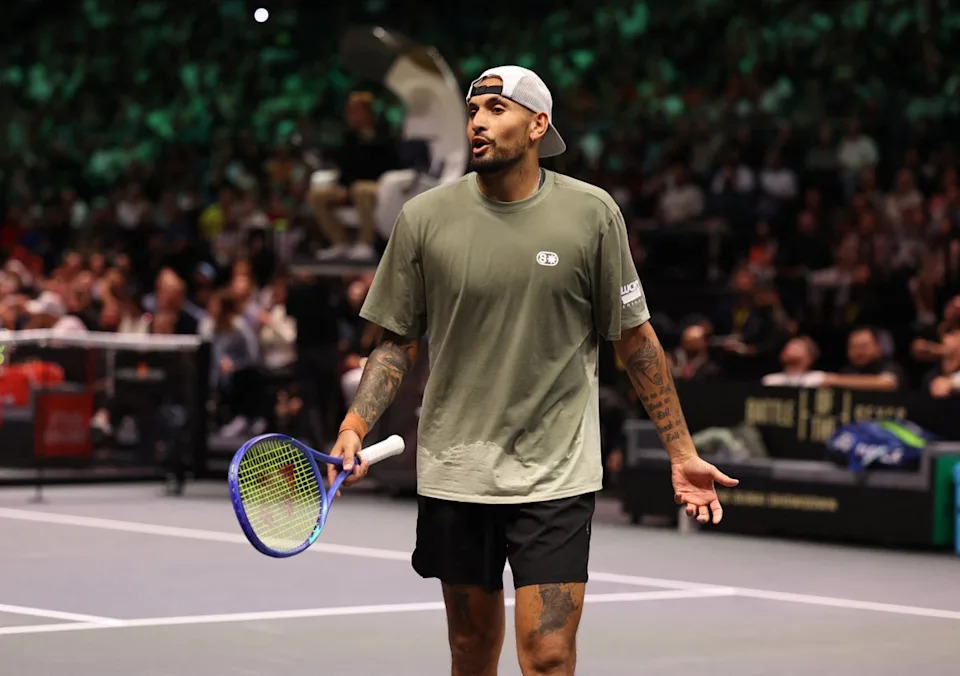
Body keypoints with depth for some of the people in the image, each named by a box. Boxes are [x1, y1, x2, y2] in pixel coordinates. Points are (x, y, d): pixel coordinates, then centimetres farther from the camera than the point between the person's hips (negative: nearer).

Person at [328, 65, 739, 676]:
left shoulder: (592, 213, -4)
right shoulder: (424, 218, -2)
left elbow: (635, 338, 3)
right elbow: (400, 341, 7)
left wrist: (683, 453, 2)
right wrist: (355, 426, -8)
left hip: (557, 478, -2)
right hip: (455, 474, 2)